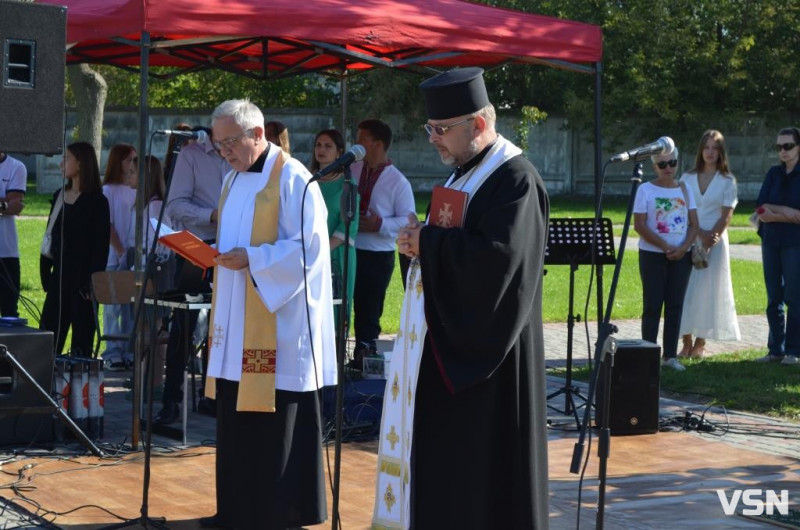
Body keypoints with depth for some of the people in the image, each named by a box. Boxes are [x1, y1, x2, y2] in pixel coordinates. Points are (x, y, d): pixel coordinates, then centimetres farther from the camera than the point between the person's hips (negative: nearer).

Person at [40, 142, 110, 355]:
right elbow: (50, 236, 14)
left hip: (83, 274, -6)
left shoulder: (96, 201, -7)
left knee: (82, 333, 0)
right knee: (49, 332, 4)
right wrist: (45, 272, 7)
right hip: (60, 274, 6)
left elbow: (102, 244, -10)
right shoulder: (60, 196, 11)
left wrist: (93, 282, -15)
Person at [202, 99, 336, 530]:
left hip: (278, 323, -8)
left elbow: (309, 246, -17)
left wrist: (251, 259, -22)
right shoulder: (233, 180, 14)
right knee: (236, 417, 11)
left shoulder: (291, 178, -12)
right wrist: (214, 251, 2)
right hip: (237, 323, 8)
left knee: (277, 423, -4)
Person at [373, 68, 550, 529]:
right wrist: (419, 242, -1)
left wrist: (428, 243, -17)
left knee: (483, 464, -3)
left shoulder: (516, 179, -15)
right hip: (448, 341, 10)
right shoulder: (465, 174, 15)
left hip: (483, 348, -10)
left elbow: (498, 255, -27)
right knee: (444, 457, 13)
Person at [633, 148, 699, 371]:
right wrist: (665, 247, -16)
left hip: (681, 256, 4)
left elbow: (694, 224, 5)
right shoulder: (646, 190, -3)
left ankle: (670, 355, 11)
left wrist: (683, 248, -12)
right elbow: (639, 225, -10)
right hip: (653, 255, -3)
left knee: (675, 305, 5)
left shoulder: (684, 190, 8)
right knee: (652, 305, -2)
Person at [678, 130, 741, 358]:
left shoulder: (727, 181, 4)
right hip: (687, 240, 2)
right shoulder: (687, 178, 8)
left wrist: (711, 240, -15)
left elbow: (726, 216, -2)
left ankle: (700, 343, 5)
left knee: (708, 290, -2)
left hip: (715, 241, -1)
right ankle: (686, 342, 3)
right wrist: (700, 234, -12)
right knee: (685, 289, -2)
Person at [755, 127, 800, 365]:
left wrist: (773, 214, -11)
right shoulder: (774, 173, 10)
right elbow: (761, 207, 0)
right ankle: (776, 349, 14)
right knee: (774, 299, 7)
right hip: (771, 241, 5)